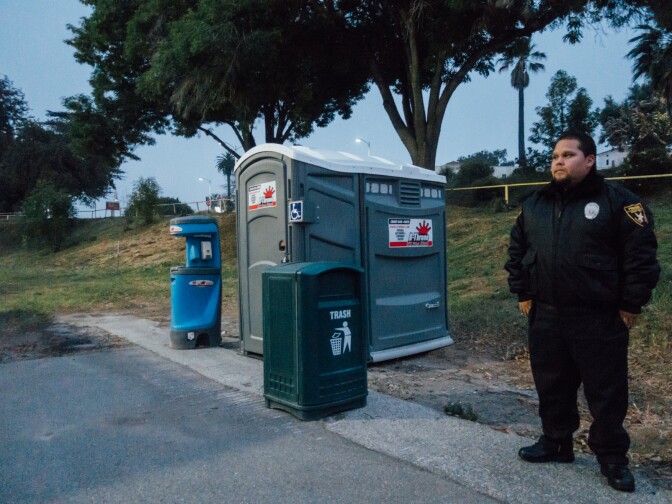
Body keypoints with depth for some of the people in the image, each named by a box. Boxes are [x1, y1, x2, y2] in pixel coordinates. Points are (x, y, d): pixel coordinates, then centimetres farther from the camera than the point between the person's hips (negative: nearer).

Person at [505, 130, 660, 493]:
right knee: (552, 387, 15)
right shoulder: (534, 204, 9)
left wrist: (630, 306, -9)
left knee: (606, 394, 6)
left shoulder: (617, 200, -6)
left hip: (600, 319, -4)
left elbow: (641, 255, -8)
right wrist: (522, 293, 10)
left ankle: (612, 457, 24)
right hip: (545, 317, 5)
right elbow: (516, 251, 16)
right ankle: (556, 442, 33)